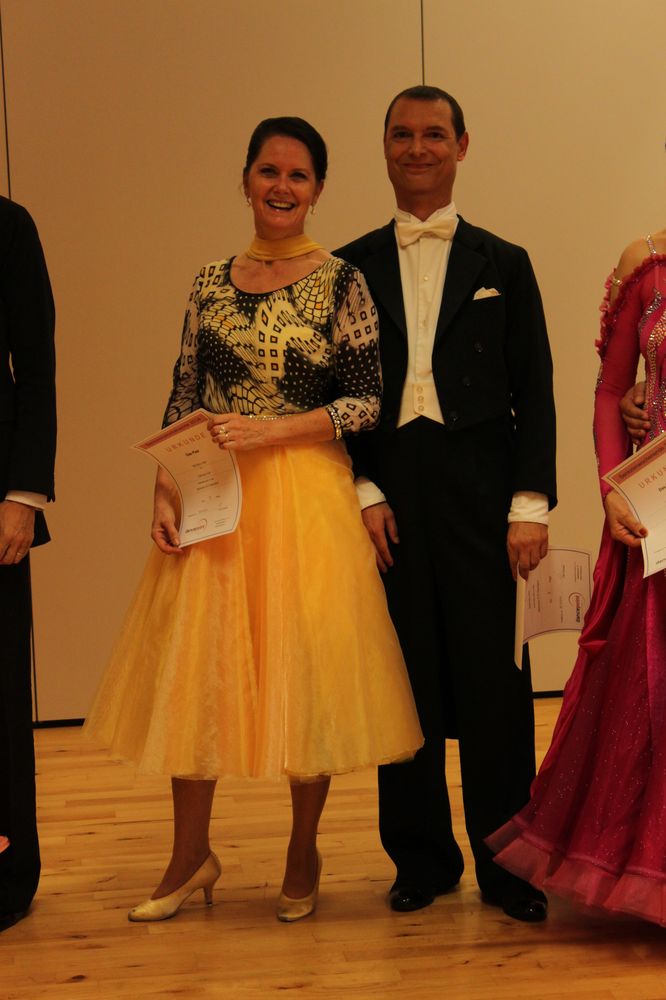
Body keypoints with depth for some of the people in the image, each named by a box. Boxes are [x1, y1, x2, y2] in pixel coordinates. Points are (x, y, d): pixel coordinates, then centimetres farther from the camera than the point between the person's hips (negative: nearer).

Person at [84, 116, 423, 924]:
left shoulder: (339, 282, -2)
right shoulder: (211, 282, 9)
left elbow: (367, 401, -6)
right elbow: (183, 398, 8)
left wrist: (270, 431, -15)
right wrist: (163, 493, -2)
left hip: (303, 494, -3)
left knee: (304, 672, 2)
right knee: (193, 670, 5)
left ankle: (303, 856, 20)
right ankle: (190, 856, 20)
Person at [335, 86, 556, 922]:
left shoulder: (502, 264, 10)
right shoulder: (351, 267, 11)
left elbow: (534, 392, 6)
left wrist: (530, 504, -4)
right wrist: (363, 491, -4)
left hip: (480, 491, -1)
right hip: (387, 495, 1)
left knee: (494, 681, 0)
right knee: (405, 680, 5)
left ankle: (505, 863, 11)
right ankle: (423, 858, 18)